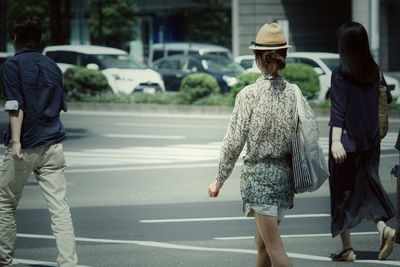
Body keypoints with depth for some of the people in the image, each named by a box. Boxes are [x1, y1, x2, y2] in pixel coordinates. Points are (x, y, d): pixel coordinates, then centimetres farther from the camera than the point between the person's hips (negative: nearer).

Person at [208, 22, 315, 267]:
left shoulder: (249, 94, -11)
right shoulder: (293, 93, 1)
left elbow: (234, 141, -9)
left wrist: (220, 179, 0)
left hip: (258, 174, -5)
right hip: (286, 174, 5)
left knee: (274, 247, -7)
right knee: (263, 240, 21)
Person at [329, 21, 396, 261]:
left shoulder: (340, 73, -12)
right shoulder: (374, 70, 2)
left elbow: (338, 110, -20)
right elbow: (387, 98, 16)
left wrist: (336, 141, -26)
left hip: (347, 142, -4)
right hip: (371, 141, 4)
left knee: (342, 190, 7)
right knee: (367, 185, 14)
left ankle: (347, 247, 9)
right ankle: (383, 226, -12)